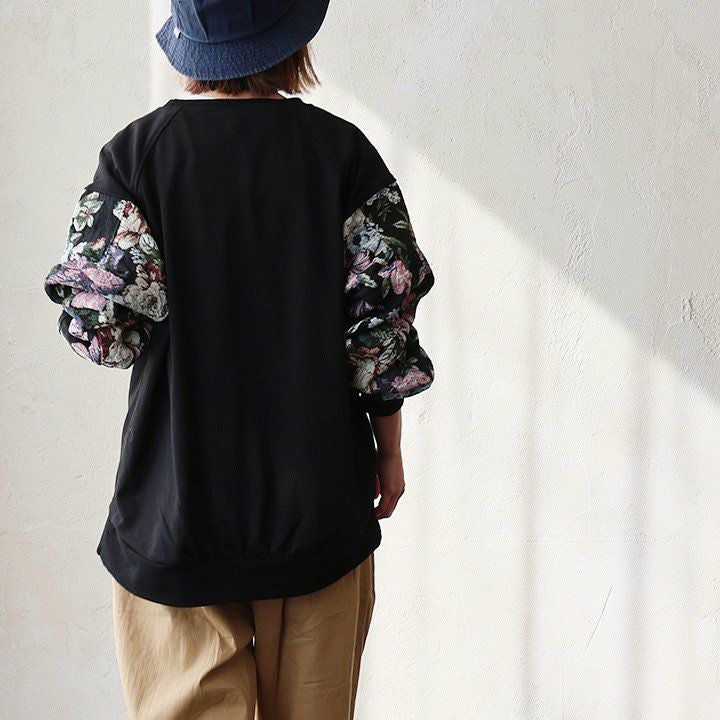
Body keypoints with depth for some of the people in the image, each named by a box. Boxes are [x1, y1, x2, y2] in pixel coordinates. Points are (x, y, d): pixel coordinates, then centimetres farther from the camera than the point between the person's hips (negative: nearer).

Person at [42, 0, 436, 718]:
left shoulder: (136, 150, -5)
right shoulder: (342, 149, -3)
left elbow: (97, 323, -11)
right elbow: (383, 308, -6)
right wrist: (390, 446, 6)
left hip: (179, 498, -1)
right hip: (320, 494, 2)